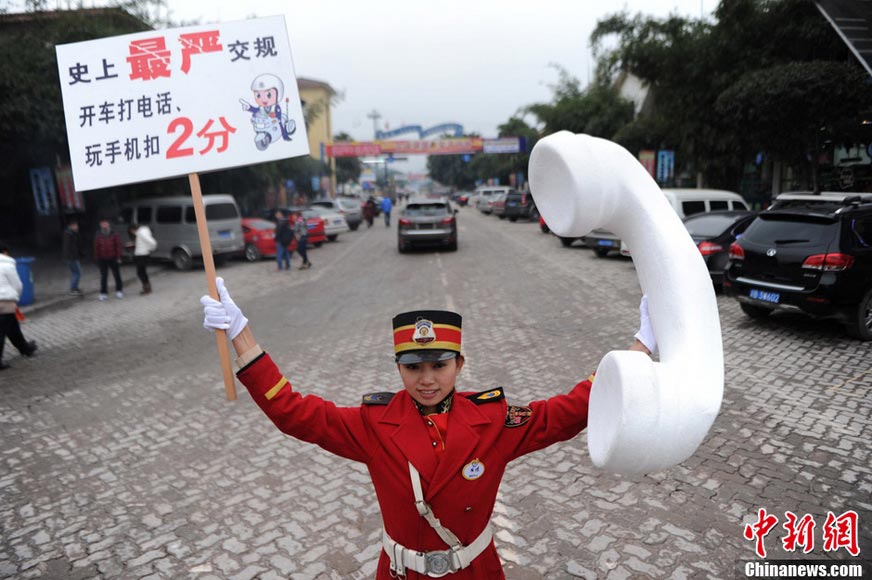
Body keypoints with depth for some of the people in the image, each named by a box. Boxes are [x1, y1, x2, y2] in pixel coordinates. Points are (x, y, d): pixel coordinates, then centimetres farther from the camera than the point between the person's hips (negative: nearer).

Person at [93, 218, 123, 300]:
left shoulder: (114, 234, -4)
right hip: (102, 259, 1)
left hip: (113, 258, -1)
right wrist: (97, 259, 2)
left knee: (116, 275, 5)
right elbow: (96, 247, 4)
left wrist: (118, 257, -7)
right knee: (103, 276, 4)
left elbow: (118, 245, -3)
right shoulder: (98, 235, 1)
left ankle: (119, 291, 18)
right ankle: (103, 293, 10)